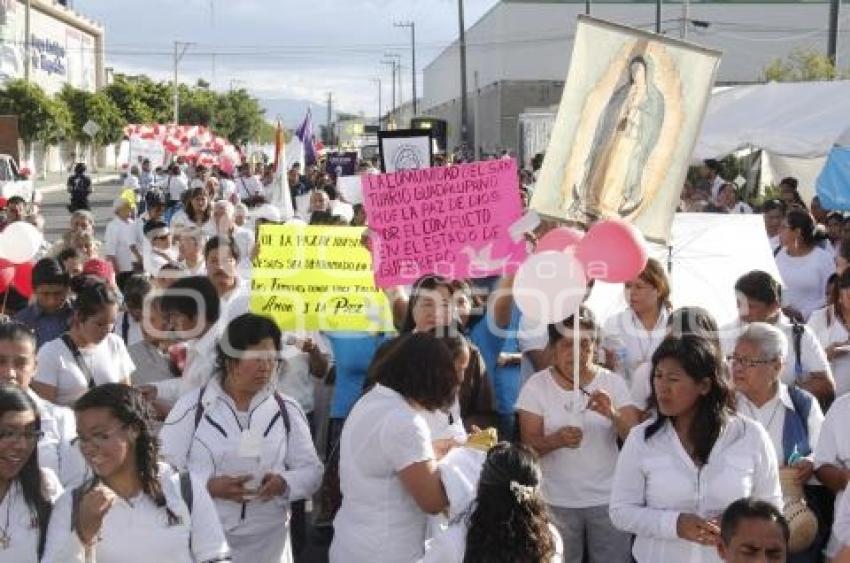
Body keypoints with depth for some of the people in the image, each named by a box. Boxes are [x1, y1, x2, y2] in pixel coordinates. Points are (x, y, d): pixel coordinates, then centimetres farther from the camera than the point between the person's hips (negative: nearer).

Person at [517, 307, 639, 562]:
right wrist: (556, 439, -28)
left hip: (608, 500, 1)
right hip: (557, 502, -1)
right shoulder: (536, 386, -5)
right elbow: (529, 444, -7)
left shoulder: (613, 382, -2)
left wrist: (613, 414, -28)